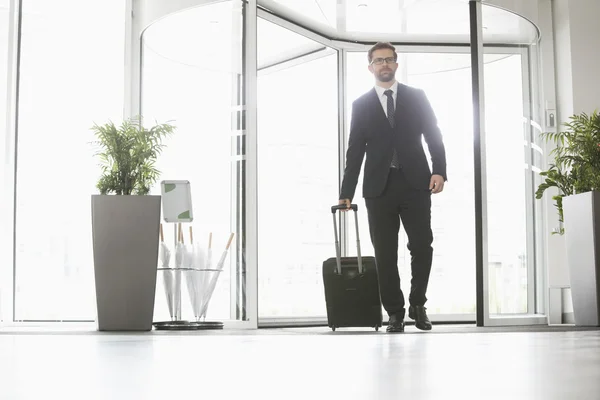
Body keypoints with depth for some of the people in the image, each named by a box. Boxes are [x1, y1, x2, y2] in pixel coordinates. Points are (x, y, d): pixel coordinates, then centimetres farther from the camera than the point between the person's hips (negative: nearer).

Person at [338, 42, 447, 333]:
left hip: (415, 183, 0)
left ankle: (417, 304, 17)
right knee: (385, 253, 1)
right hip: (379, 187, 0)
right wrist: (346, 192, 3)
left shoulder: (416, 97, 10)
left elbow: (433, 136, 6)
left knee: (422, 246, -4)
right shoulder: (361, 105, 10)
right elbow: (355, 151, 8)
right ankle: (395, 313, 11)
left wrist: (439, 170, -10)